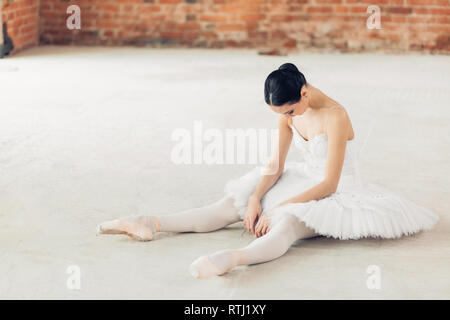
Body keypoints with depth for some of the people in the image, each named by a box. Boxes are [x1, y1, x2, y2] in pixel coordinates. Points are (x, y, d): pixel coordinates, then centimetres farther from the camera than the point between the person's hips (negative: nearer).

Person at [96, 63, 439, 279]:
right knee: (232, 205, -3)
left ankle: (234, 257, -68)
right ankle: (151, 223, -9)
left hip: (337, 193, -8)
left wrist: (277, 209, -26)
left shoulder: (335, 117, -25)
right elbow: (276, 166, 2)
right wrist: (256, 199, -15)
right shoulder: (290, 112, -2)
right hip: (306, 181, 8)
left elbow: (329, 185, -25)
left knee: (286, 225, -39)